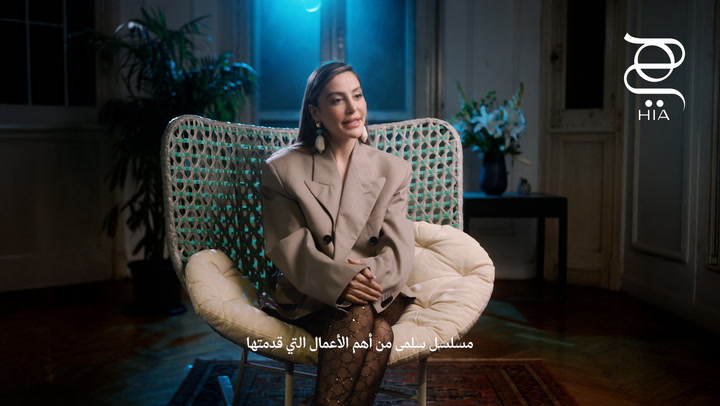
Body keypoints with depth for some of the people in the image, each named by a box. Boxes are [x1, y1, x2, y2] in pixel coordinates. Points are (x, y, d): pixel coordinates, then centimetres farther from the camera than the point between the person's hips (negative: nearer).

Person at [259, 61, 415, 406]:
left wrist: (371, 275, -24)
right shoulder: (283, 169, 3)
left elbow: (399, 247, -2)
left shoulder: (393, 170, 9)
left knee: (368, 320, -33)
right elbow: (289, 247, -7)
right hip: (307, 297, -2)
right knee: (359, 318, -33)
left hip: (376, 293, 2)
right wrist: (338, 279, -25)